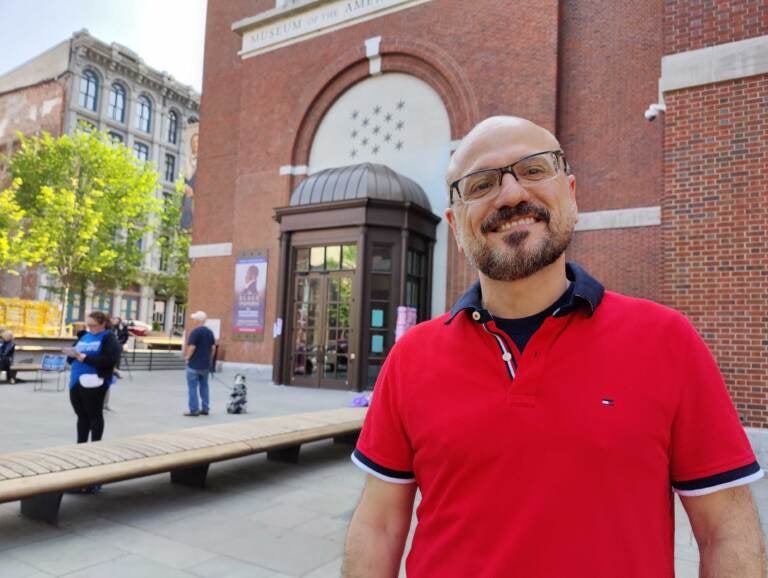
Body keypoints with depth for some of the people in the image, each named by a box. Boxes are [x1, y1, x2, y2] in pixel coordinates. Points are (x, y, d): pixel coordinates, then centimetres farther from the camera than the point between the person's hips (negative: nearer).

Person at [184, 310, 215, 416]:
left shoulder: (195, 332, -14)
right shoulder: (210, 332, 7)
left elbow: (192, 347, -20)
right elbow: (212, 348, 10)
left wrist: (187, 357, -5)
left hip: (194, 364, -6)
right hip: (205, 364, 7)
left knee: (193, 387, 0)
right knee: (204, 386, 13)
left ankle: (194, 410, 0)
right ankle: (205, 408, 15)